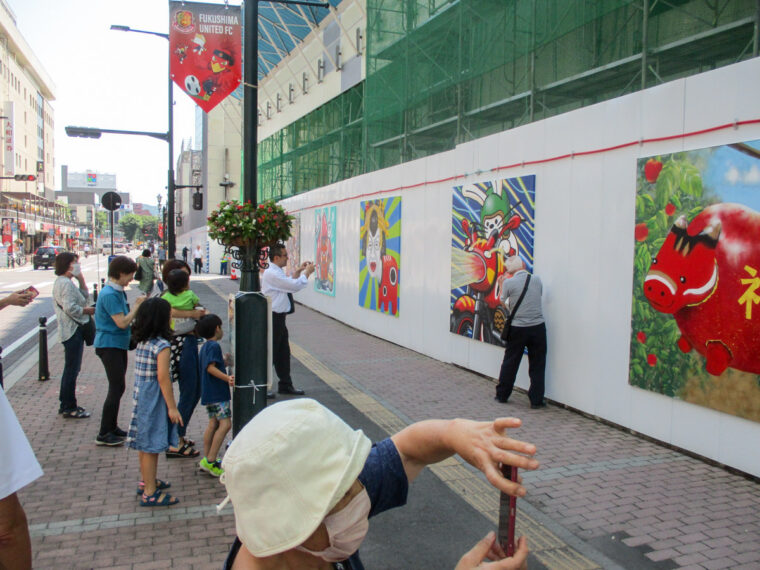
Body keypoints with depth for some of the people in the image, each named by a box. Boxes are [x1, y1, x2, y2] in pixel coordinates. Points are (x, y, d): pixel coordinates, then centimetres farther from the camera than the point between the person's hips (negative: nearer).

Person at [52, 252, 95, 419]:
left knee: (70, 369, 18)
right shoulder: (65, 283, -17)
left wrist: (81, 279, 8)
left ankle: (65, 405, 27)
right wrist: (87, 310, -12)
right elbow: (69, 308, -26)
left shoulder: (61, 282, 15)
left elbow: (84, 296, 18)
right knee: (72, 370, -3)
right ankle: (69, 408, 5)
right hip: (73, 330, -11)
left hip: (72, 330, 11)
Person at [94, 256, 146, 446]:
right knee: (117, 388, -8)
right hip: (109, 345, -10)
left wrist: (137, 306, 2)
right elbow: (122, 322, -24)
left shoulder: (118, 292, 11)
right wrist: (137, 306, -15)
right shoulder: (109, 294, -20)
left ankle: (111, 427, 26)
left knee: (117, 387, 15)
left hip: (119, 344, 10)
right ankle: (104, 434, -1)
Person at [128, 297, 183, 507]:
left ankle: (146, 481, 36)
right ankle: (150, 493, 7)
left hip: (140, 396, 9)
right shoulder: (161, 346, -19)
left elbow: (142, 373, 11)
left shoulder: (142, 342, 6)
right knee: (151, 445, -1)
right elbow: (163, 378, -21)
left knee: (145, 444, 20)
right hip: (154, 400, -9)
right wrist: (172, 407, -16)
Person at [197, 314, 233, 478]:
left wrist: (224, 360, 42)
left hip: (209, 393, 10)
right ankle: (210, 461, -13)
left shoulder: (205, 346, 17)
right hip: (217, 392, -10)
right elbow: (210, 367, -23)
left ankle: (206, 459, 17)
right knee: (225, 423, -11)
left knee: (213, 423, 13)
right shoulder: (214, 346, -13)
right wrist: (227, 378, -33)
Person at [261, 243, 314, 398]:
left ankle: (285, 385, 26)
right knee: (270, 353, -1)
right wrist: (307, 272, -8)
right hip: (273, 318, -10)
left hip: (279, 318, 10)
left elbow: (289, 283, 25)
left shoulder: (277, 272, 13)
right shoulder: (272, 273, -19)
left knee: (284, 352, 16)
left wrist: (298, 271, 14)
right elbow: (295, 286, -22)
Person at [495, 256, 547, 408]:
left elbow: (503, 302, 4)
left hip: (518, 328, -1)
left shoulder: (509, 283, -8)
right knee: (537, 365, 9)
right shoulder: (537, 280, 1)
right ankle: (536, 400, 13)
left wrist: (502, 284, 18)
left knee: (510, 363, 12)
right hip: (538, 326, 1)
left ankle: (502, 395, 23)